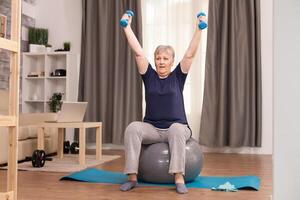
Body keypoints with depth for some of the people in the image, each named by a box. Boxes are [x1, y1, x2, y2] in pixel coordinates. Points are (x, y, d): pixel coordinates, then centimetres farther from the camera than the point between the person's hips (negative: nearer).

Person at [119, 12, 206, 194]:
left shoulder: (177, 77, 3)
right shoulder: (149, 76, 5)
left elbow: (190, 54, -7)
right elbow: (138, 52, 0)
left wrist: (199, 29, -13)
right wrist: (127, 27, -3)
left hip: (177, 127, -1)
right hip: (152, 128, 2)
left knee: (177, 128, -38)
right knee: (132, 128, -30)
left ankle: (179, 177, -37)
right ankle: (132, 177, -28)